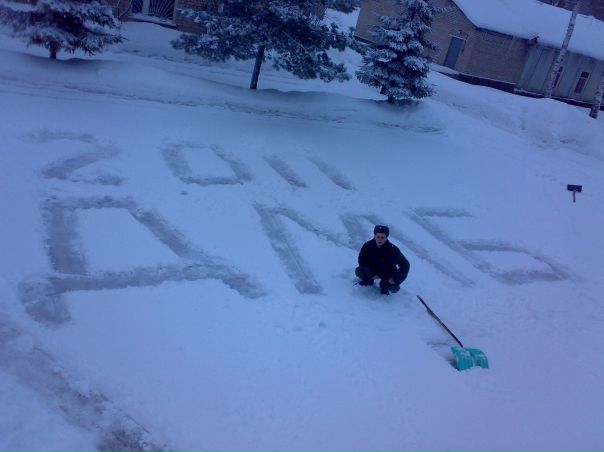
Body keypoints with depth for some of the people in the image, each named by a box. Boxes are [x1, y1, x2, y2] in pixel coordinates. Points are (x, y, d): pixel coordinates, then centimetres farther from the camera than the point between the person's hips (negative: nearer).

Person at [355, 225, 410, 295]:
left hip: (388, 274, -1)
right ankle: (368, 281, 11)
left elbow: (405, 265, -19)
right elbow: (362, 261, -15)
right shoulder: (367, 246, -20)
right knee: (358, 271, -24)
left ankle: (384, 284, 12)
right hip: (372, 270, 2)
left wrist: (395, 279, -25)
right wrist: (371, 274, -27)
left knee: (394, 288, -26)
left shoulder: (393, 249, -25)